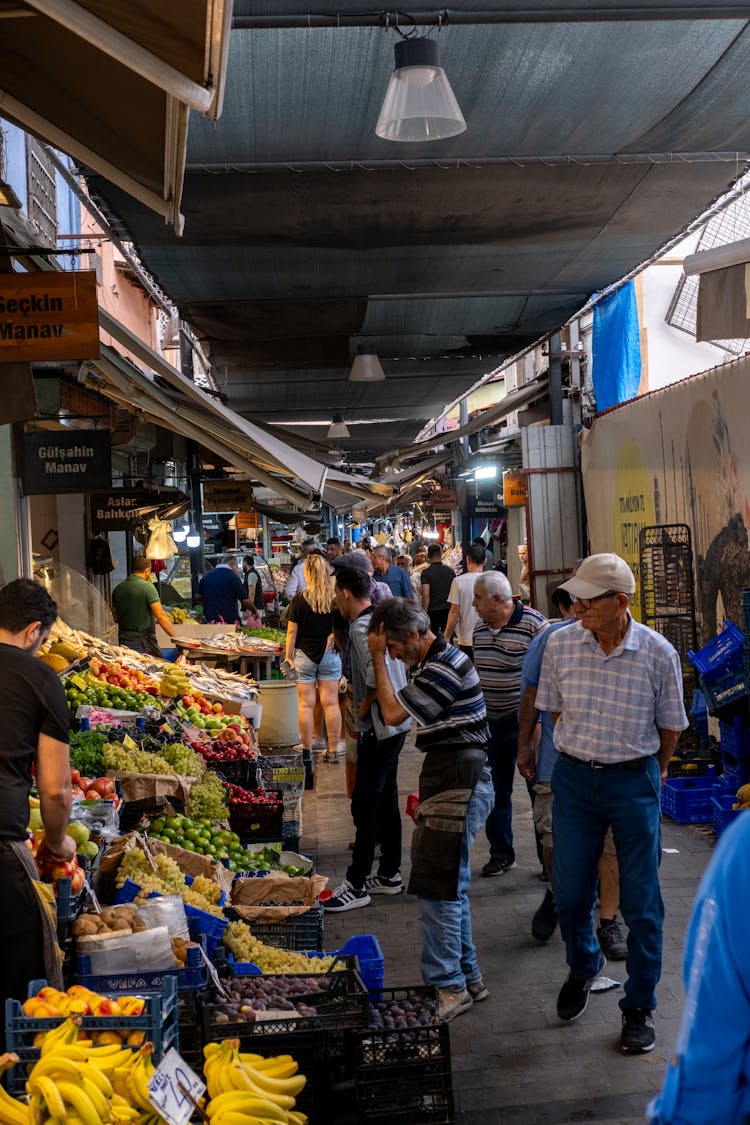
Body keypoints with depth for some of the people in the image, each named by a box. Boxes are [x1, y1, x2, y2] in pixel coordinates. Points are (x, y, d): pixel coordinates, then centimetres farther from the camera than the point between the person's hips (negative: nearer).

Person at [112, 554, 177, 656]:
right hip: (144, 643, -6)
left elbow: (115, 617, 15)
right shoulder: (148, 587, -12)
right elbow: (161, 616, -19)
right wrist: (176, 637, -17)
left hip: (124, 641, 6)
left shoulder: (118, 588, 7)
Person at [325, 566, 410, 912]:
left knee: (365, 805, -4)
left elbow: (377, 676, -29)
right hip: (396, 721, 10)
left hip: (378, 727, -10)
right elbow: (402, 664, 18)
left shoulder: (361, 627, -18)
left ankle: (356, 886, 1)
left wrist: (365, 707, -13)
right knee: (386, 799, 17)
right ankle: (390, 874, 26)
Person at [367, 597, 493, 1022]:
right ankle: (469, 978, 26)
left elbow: (393, 713, -16)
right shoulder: (437, 661, 16)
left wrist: (378, 658, -9)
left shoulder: (444, 668, -18)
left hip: (460, 784, -11)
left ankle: (449, 986, 0)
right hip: (449, 781, 11)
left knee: (438, 888, -8)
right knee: (450, 886, 16)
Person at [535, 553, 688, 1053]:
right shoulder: (561, 644, -7)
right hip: (574, 778, 2)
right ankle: (583, 965, 41)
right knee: (570, 893, 11)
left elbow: (670, 724, 2)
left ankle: (640, 1007, 23)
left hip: (634, 781, -2)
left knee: (641, 902, 5)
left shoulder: (658, 653, -12)